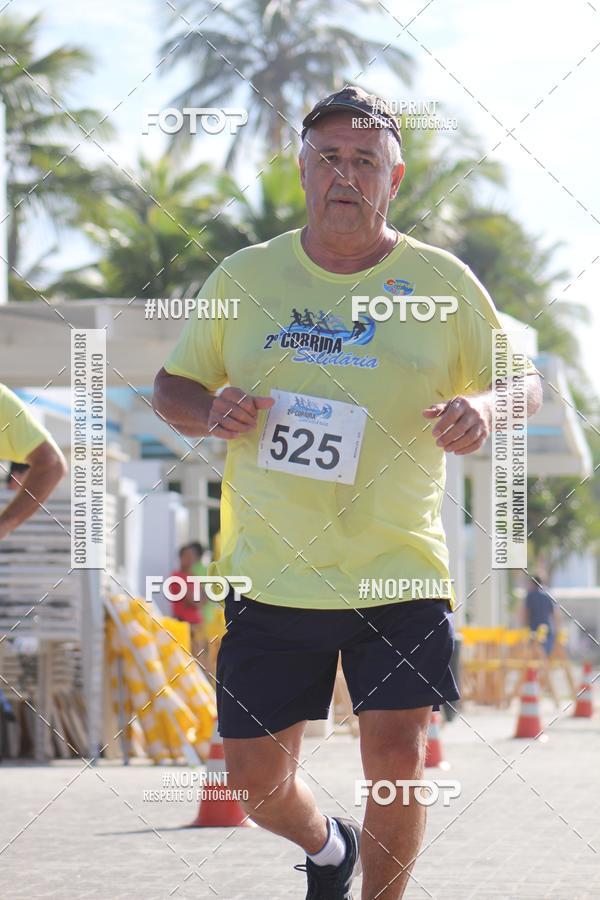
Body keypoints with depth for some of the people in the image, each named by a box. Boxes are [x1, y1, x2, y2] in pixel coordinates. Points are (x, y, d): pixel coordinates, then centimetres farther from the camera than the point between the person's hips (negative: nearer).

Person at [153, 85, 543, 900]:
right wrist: (210, 414, -11)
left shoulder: (443, 281, 2)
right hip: (270, 578, 2)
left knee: (398, 761, -10)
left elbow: (527, 384, 8)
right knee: (255, 782, 5)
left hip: (402, 572, -1)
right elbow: (171, 388, 13)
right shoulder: (243, 277, 5)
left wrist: (483, 408, -16)